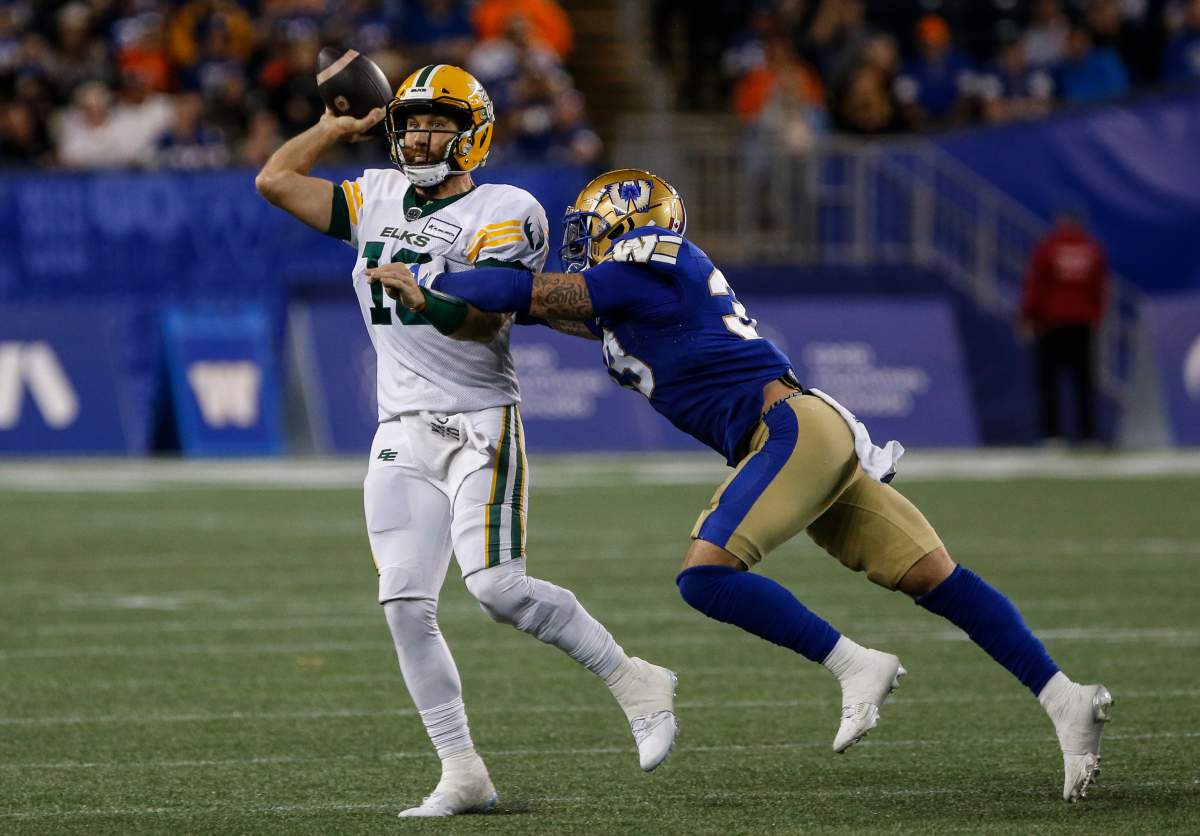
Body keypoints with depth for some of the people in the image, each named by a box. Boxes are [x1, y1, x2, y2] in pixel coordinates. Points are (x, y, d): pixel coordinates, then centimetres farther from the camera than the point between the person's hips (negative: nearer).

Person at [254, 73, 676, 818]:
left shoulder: (501, 214, -5)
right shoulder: (377, 200, 13)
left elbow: (487, 316, -16)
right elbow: (274, 181, 14)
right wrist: (343, 125, 15)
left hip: (480, 424, -6)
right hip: (403, 432, 6)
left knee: (499, 588, -19)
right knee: (405, 607, -4)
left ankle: (635, 684, -1)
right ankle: (463, 776, 1)